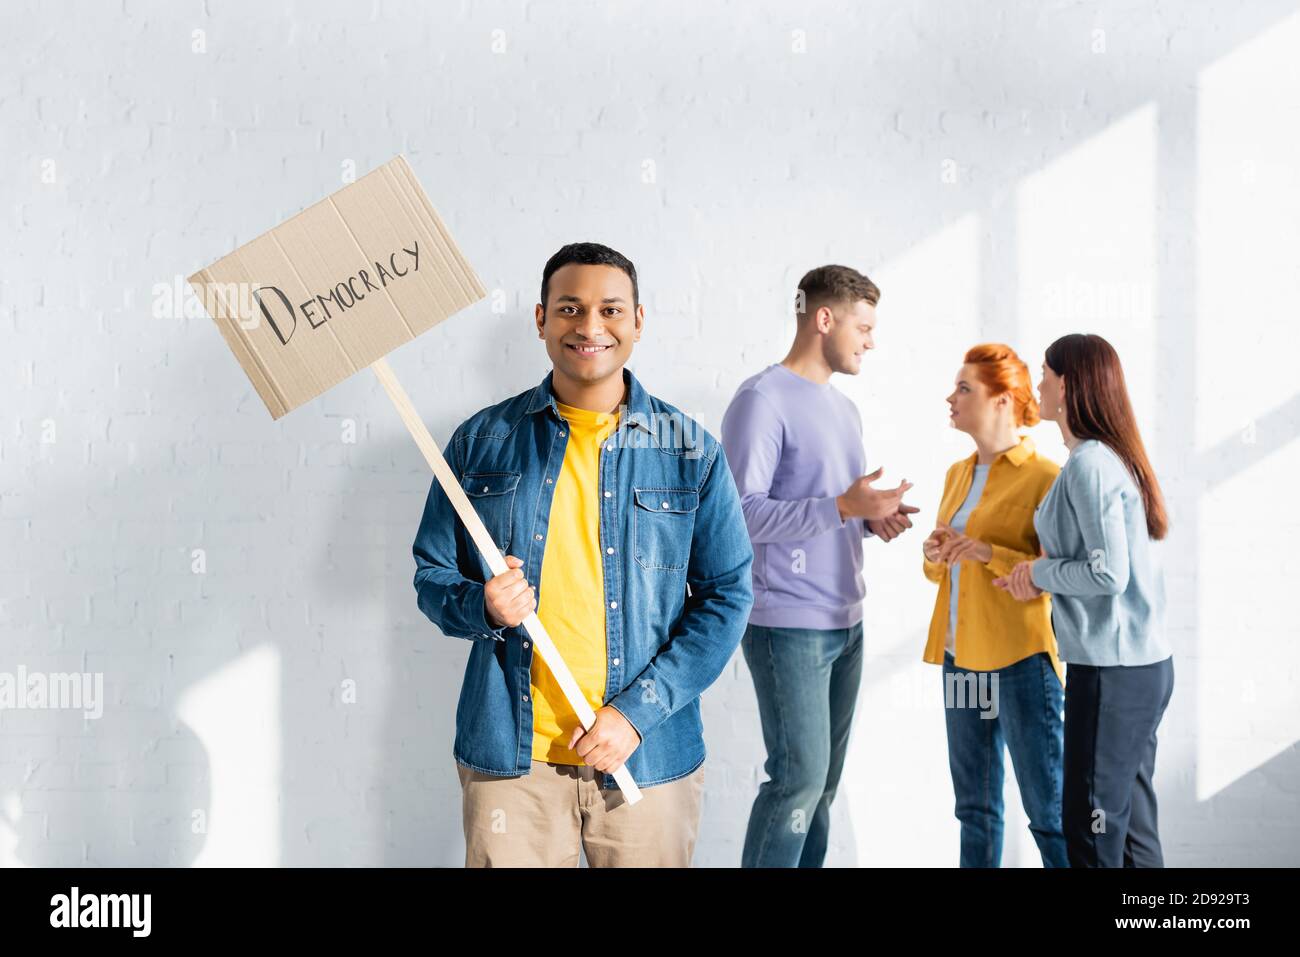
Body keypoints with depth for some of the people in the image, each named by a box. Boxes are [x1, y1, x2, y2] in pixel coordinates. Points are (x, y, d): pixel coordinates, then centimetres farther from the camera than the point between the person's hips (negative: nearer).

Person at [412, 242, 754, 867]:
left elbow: (726, 596, 0)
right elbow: (433, 577, 9)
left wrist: (638, 710, -10)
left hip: (650, 759, 0)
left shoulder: (690, 452, 1)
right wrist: (483, 606, -14)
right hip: (509, 755, 0)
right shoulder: (481, 442, 3)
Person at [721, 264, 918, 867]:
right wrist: (844, 507, -25)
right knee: (799, 777, -10)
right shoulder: (763, 399, -11)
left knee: (824, 779, 10)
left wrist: (875, 518, 3)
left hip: (845, 621, 9)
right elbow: (743, 512, -19)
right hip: (788, 625, -8)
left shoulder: (843, 407, 17)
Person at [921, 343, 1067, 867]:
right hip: (961, 656, 8)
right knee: (974, 805, 14)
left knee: (1048, 812, -3)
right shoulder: (957, 475, 13)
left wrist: (990, 554, -23)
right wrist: (935, 557, 0)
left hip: (1020, 660, -7)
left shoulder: (1043, 476, -10)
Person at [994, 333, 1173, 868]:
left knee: (1091, 828, -2)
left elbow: (1108, 574, -22)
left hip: (1111, 672, -9)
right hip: (1144, 664, 9)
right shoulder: (1113, 457, 12)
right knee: (1131, 824, 14)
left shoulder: (1090, 464, -16)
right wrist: (1042, 579, 7)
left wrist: (1040, 571, -7)